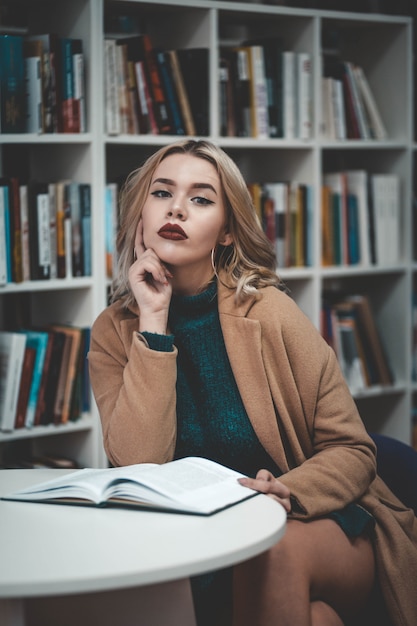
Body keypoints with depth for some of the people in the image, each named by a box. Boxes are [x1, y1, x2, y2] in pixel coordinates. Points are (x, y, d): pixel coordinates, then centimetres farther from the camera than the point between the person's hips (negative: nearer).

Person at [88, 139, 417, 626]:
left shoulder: (267, 312, -7)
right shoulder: (113, 332, 0)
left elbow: (351, 452, -3)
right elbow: (139, 467, -15)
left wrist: (287, 493, -24)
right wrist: (153, 321, -14)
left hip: (314, 526, 0)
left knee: (272, 549, -33)